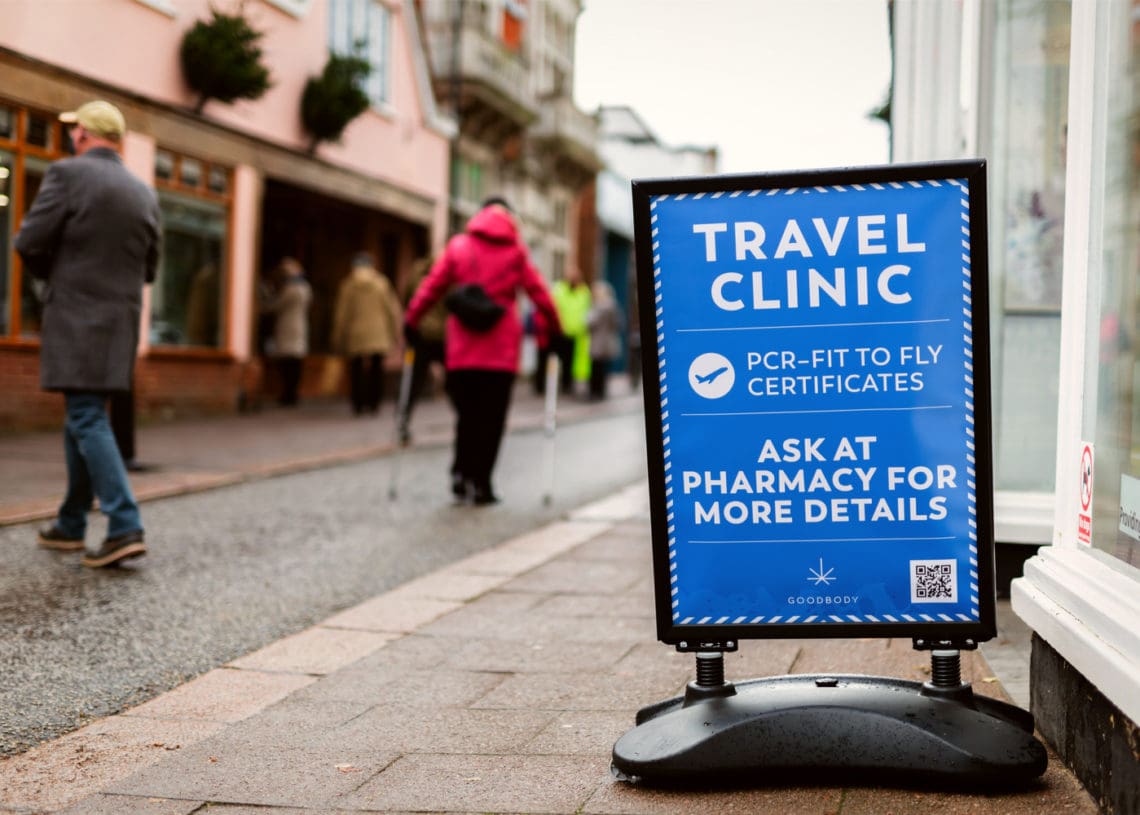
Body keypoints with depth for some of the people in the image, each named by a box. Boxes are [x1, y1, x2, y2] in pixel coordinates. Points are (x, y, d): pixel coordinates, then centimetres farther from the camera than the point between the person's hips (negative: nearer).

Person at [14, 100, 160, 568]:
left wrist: (54, 275, 12)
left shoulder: (68, 173, -7)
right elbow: (147, 268, 16)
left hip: (76, 319, -6)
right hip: (122, 321, 6)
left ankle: (125, 528, -18)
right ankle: (70, 525, 23)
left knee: (88, 420, -8)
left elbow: (29, 243, -8)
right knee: (80, 420, 17)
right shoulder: (145, 194, 11)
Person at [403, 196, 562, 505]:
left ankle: (461, 473, 1)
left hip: (462, 348, 2)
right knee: (492, 417, 3)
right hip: (501, 350, -2)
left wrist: (411, 322, 15)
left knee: (466, 412, 13)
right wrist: (555, 328, 11)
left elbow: (432, 286, 7)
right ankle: (481, 484, 2)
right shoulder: (516, 250, 5)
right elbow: (538, 291, 3)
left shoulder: (458, 246, 8)